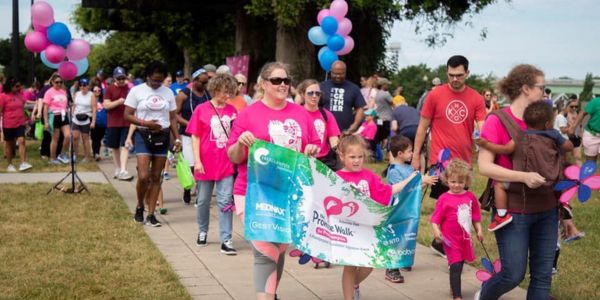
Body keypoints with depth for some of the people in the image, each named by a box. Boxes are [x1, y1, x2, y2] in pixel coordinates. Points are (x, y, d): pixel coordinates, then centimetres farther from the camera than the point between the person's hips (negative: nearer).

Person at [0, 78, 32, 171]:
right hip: (8, 125, -3)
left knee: (21, 141, -11)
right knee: (9, 144, 9)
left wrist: (25, 119, 20)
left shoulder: (20, 94, 5)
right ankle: (10, 165, 20)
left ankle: (23, 163, -15)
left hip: (20, 123, 3)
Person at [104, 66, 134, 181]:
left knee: (124, 146, -9)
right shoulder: (109, 89, 0)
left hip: (127, 122, -1)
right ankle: (118, 169, 23)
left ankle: (123, 171, -15)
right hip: (113, 123, 1)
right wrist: (118, 102, -23)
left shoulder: (130, 88, 4)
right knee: (115, 147, 10)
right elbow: (106, 105, -7)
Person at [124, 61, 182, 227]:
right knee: (143, 176, -13)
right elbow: (127, 115, -4)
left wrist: (177, 138, 1)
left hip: (163, 136, 3)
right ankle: (140, 207, 13)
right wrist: (145, 123, -19)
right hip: (143, 135, -3)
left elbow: (172, 118, 11)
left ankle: (151, 214, 11)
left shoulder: (168, 92, 8)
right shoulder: (136, 91, -2)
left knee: (156, 177, 5)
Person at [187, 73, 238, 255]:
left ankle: (226, 240, 1)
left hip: (226, 164, 1)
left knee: (225, 202, -1)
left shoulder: (232, 110, 3)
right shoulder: (201, 110, -5)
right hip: (206, 164, -1)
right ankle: (202, 232, 34)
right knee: (203, 201, 14)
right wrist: (197, 161, -8)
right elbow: (195, 137, -3)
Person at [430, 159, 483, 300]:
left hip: (465, 238, 5)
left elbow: (475, 215, 13)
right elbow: (435, 219, -13)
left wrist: (479, 230, 9)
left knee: (459, 265, 19)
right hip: (451, 239, -5)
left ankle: (454, 287, 41)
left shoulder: (470, 197, 2)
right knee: (456, 266, -10)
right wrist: (436, 231, -28)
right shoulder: (444, 199, -13)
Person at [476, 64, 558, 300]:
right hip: (513, 211, -6)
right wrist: (524, 176, -26)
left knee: (543, 275, 5)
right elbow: (485, 167, -16)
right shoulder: (497, 121, -9)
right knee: (514, 275, -3)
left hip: (546, 210, 6)